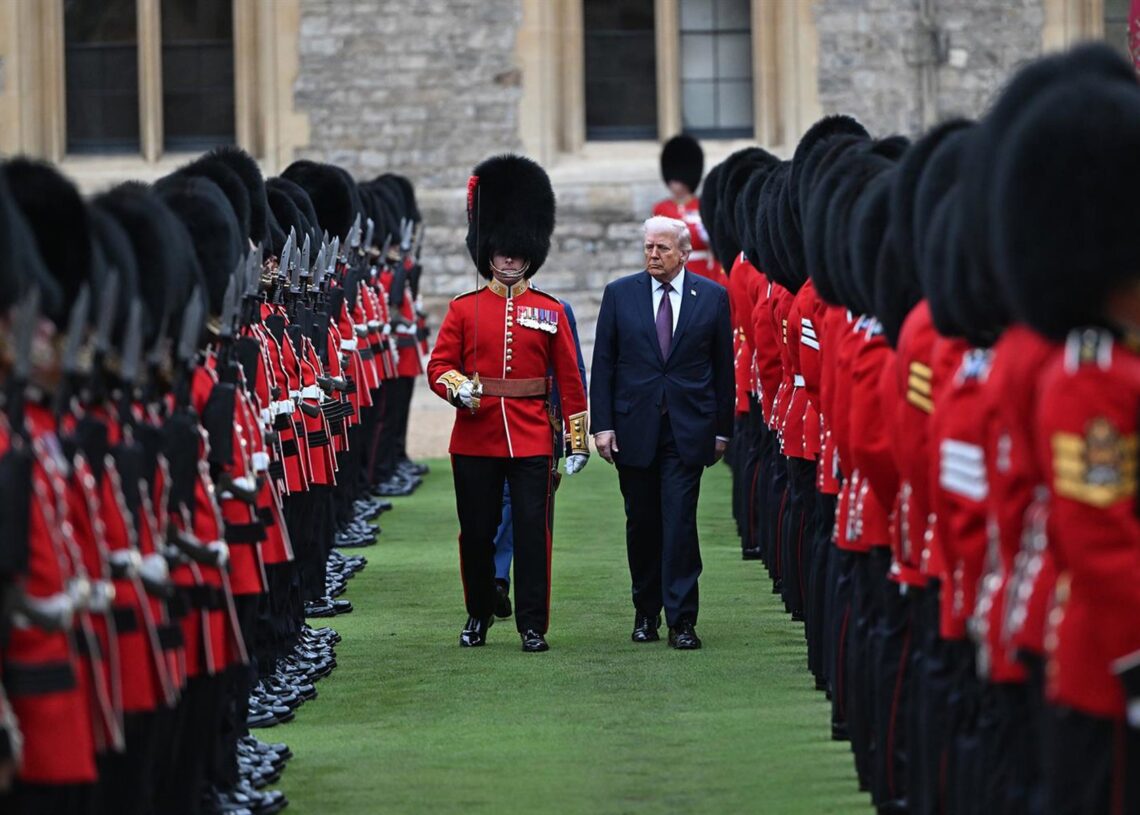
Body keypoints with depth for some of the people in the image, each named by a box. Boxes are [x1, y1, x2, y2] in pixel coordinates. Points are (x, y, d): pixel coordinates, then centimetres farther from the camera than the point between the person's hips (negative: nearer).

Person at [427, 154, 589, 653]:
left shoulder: (550, 312, 5)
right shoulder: (464, 309, 5)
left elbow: (569, 380, 6)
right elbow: (439, 366, 3)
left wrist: (578, 441, 3)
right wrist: (458, 387, -20)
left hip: (531, 439, 0)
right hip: (475, 439, 1)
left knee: (533, 531, -3)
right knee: (476, 532, 7)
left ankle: (533, 625, 1)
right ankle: (478, 616, 22)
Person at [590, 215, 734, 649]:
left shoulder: (712, 296, 3)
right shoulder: (619, 294, 3)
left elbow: (723, 366, 6)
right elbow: (603, 364, 3)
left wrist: (722, 429, 5)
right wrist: (603, 425, -3)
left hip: (687, 429, -1)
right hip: (634, 427, 1)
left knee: (680, 522, -7)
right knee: (642, 522, 10)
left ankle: (681, 620, -6)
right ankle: (646, 612, 23)